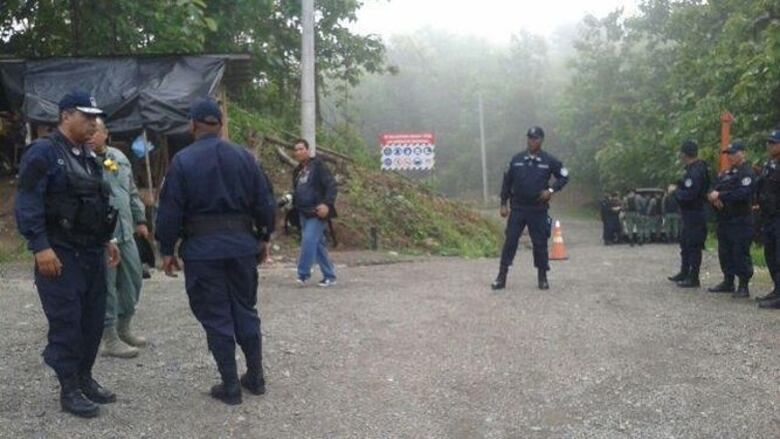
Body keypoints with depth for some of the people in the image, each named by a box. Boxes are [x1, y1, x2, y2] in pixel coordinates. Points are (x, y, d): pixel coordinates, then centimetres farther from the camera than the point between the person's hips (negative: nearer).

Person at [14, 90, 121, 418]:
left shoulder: (88, 157, 16)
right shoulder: (43, 152, -10)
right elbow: (27, 204, -17)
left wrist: (107, 240, 19)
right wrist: (41, 246, -23)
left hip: (91, 253, 8)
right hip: (60, 255, -8)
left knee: (93, 319, 12)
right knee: (66, 322, -3)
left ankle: (85, 378, 26)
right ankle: (69, 390, 6)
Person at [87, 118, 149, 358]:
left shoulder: (119, 157, 12)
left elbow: (132, 192, 21)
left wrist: (140, 220, 20)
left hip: (125, 232, 7)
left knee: (133, 279, 14)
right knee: (106, 286, -2)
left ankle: (123, 328, 30)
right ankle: (110, 339, 7)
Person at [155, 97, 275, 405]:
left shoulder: (183, 161, -5)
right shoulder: (243, 156, 4)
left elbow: (170, 210, -6)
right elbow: (264, 201, 7)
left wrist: (167, 250, 2)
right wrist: (263, 238, 17)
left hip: (202, 248, -3)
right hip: (242, 243, 3)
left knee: (216, 316, 4)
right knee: (245, 310, 15)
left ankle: (230, 385, 8)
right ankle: (255, 377, 23)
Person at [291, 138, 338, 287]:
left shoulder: (318, 165, -6)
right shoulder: (298, 171, 17)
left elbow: (331, 186, -13)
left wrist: (327, 204, -24)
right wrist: (291, 202, 9)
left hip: (317, 212, -7)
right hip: (304, 213, 7)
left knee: (309, 240, -14)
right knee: (318, 244, 8)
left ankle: (303, 273, -6)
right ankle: (329, 275, 15)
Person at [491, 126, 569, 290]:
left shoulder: (549, 161, -1)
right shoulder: (517, 159, 2)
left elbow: (564, 176, 8)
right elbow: (507, 181, 8)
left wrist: (551, 190, -7)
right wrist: (503, 204, 3)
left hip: (538, 209, -1)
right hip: (517, 208, 1)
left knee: (540, 243, 4)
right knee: (510, 241, -2)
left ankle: (542, 277, 16)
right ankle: (502, 276, 1)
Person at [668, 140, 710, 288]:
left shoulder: (695, 172, -21)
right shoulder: (693, 168, 11)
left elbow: (688, 195, -26)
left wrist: (675, 191, -12)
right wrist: (678, 186, 4)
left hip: (695, 214, -11)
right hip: (689, 213, 11)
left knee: (693, 245, -4)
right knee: (685, 243, 19)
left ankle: (693, 278, 1)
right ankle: (684, 273, 30)